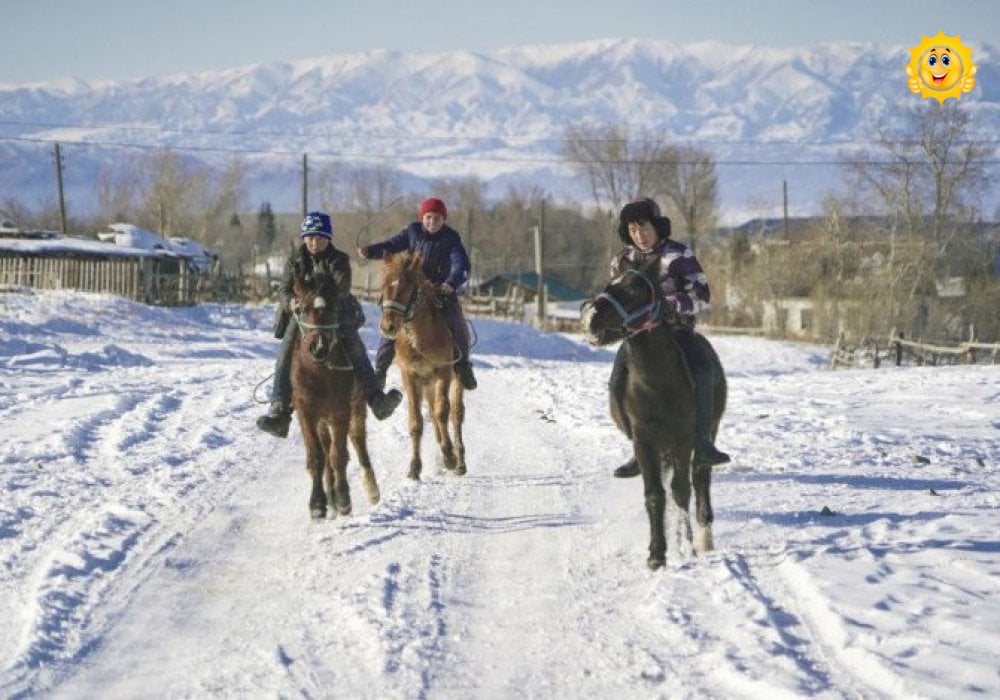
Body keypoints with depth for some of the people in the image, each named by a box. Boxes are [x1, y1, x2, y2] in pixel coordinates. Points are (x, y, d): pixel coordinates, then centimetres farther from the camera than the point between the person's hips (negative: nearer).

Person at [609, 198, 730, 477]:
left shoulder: (679, 255, -5)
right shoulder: (622, 261, 6)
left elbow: (702, 296, -9)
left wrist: (673, 304, -28)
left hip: (676, 329, -3)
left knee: (703, 369, -31)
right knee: (618, 384, -18)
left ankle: (703, 444, -27)